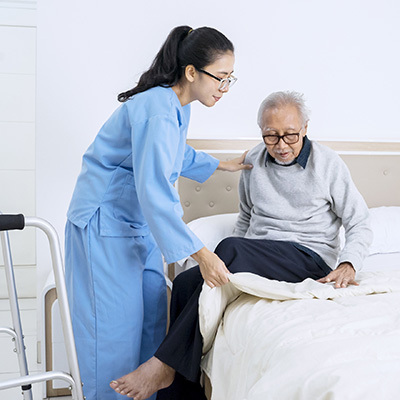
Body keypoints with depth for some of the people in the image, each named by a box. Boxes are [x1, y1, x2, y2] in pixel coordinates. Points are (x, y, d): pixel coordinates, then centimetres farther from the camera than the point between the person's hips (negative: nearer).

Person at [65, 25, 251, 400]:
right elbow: (153, 189, -33)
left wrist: (221, 165, 27)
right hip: (104, 222, -10)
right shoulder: (158, 110, -25)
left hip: (139, 222, 10)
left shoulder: (177, 107, 6)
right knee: (115, 326, -3)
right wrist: (200, 253, -32)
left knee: (152, 314, 13)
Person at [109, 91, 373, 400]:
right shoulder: (254, 160, 11)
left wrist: (348, 264, -16)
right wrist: (230, 264, 7)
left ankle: (166, 364, -33)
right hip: (253, 258, 5)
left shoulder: (328, 163, -1)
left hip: (310, 258, -5)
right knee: (185, 282, -24)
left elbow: (361, 224, 3)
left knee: (231, 248, -34)